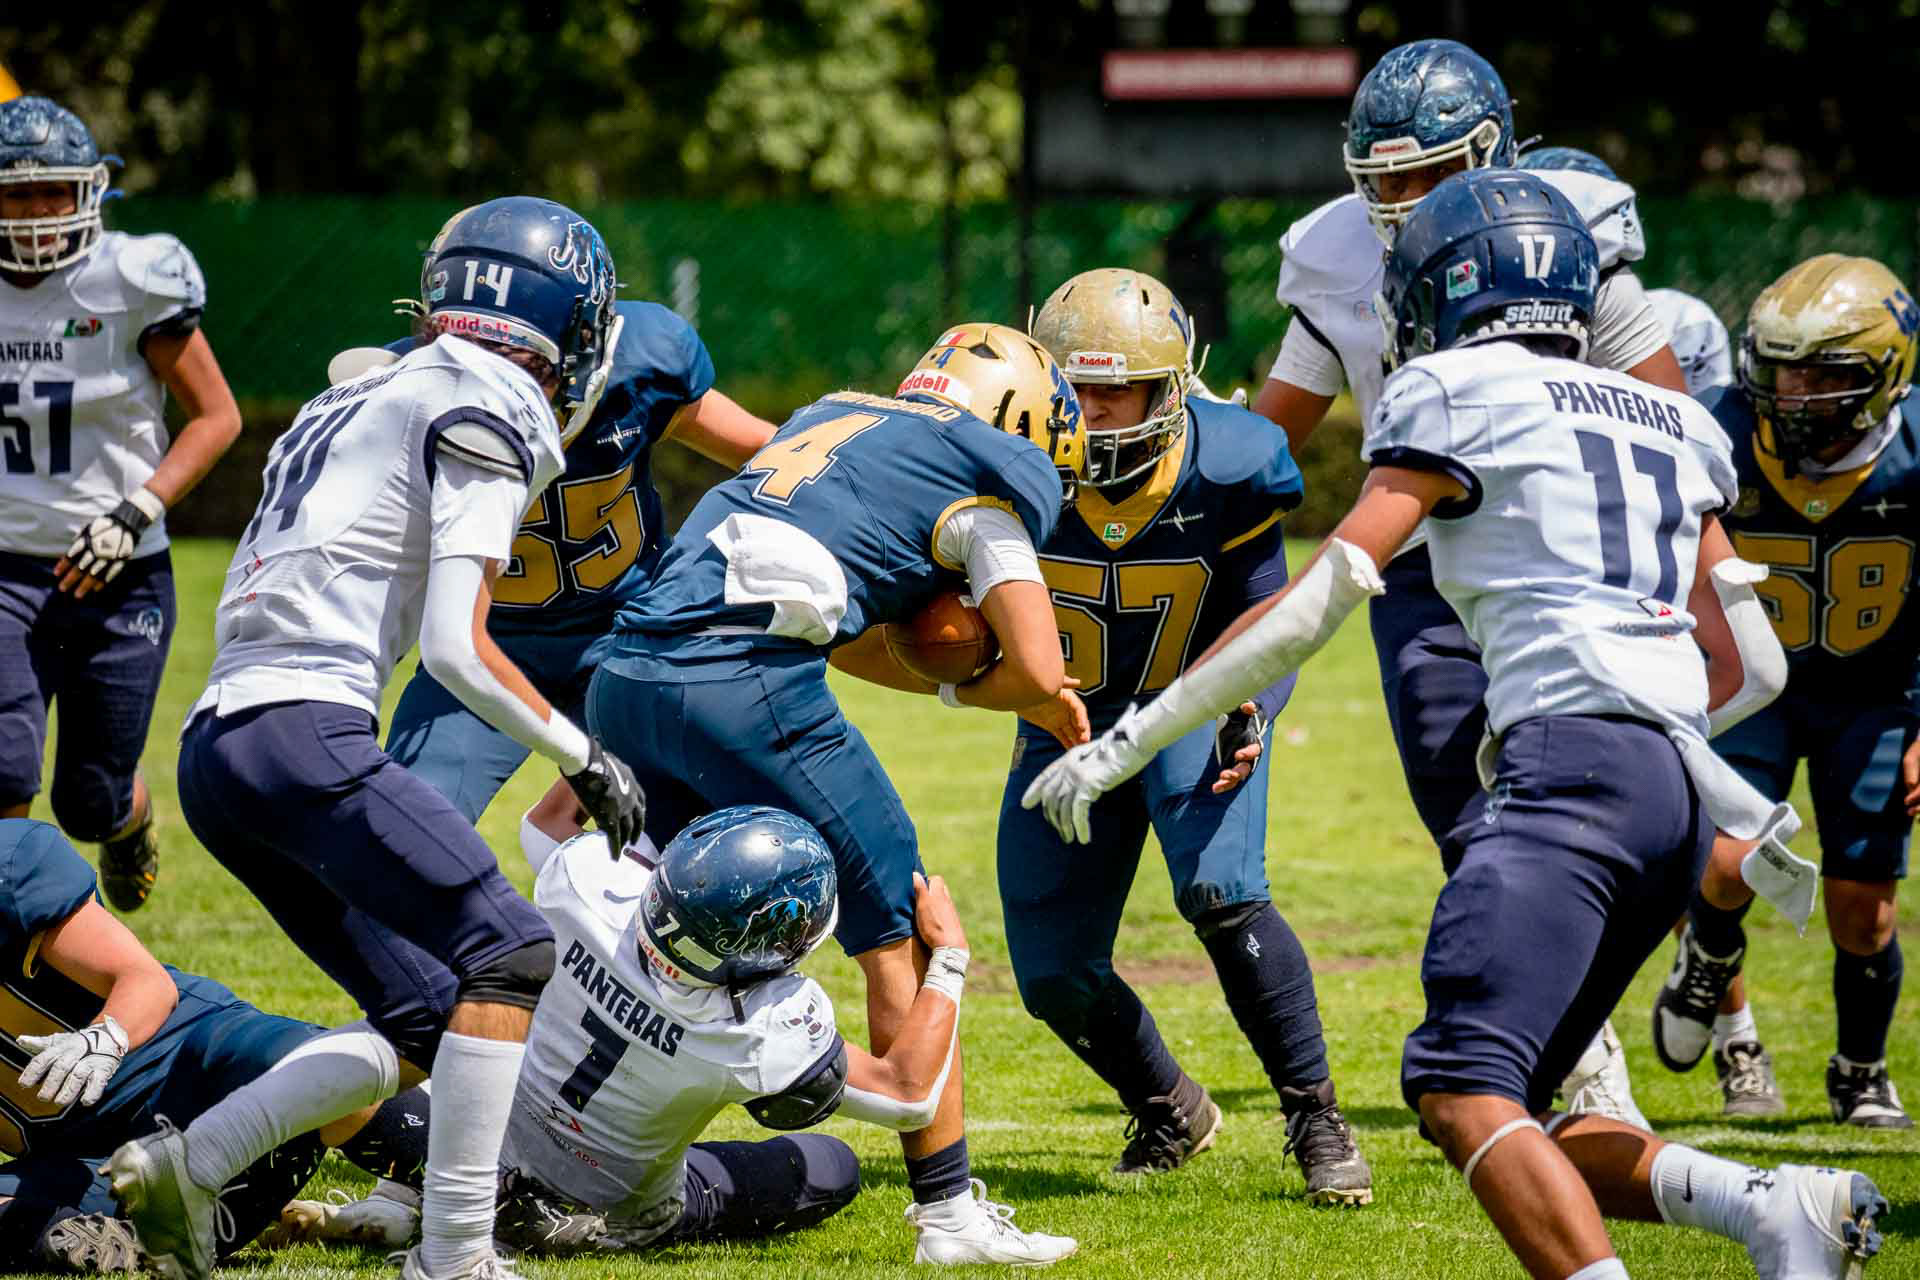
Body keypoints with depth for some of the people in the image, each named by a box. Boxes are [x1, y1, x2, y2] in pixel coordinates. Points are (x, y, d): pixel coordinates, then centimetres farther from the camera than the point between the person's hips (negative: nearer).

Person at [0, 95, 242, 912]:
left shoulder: (130, 282, -11)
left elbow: (216, 417, -5)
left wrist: (136, 514, -16)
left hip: (119, 575, -1)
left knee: (87, 806, 6)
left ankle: (131, 814, 44)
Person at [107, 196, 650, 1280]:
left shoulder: (366, 397, 24)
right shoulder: (486, 414, -3)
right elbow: (456, 649, -10)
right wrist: (585, 759, -2)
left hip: (217, 743, 9)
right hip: (304, 732, -9)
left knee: (422, 1023, 12)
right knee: (509, 959, -9)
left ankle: (182, 1168, 7)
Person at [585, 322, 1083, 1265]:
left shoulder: (837, 414, 30)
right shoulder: (985, 476, 8)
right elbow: (1037, 671, 3)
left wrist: (946, 670, 31)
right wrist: (966, 689, 23)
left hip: (625, 681, 7)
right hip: (743, 686, -7)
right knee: (903, 940, 5)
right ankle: (948, 1212, 5)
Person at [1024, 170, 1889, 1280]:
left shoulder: (1455, 396, 5)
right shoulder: (1672, 423, 26)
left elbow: (1317, 605, 0)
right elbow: (1752, 667, 26)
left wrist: (1130, 741, 5)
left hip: (1572, 768, -8)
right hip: (1676, 789, 8)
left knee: (1462, 1093, -20)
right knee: (1504, 1117, 11)